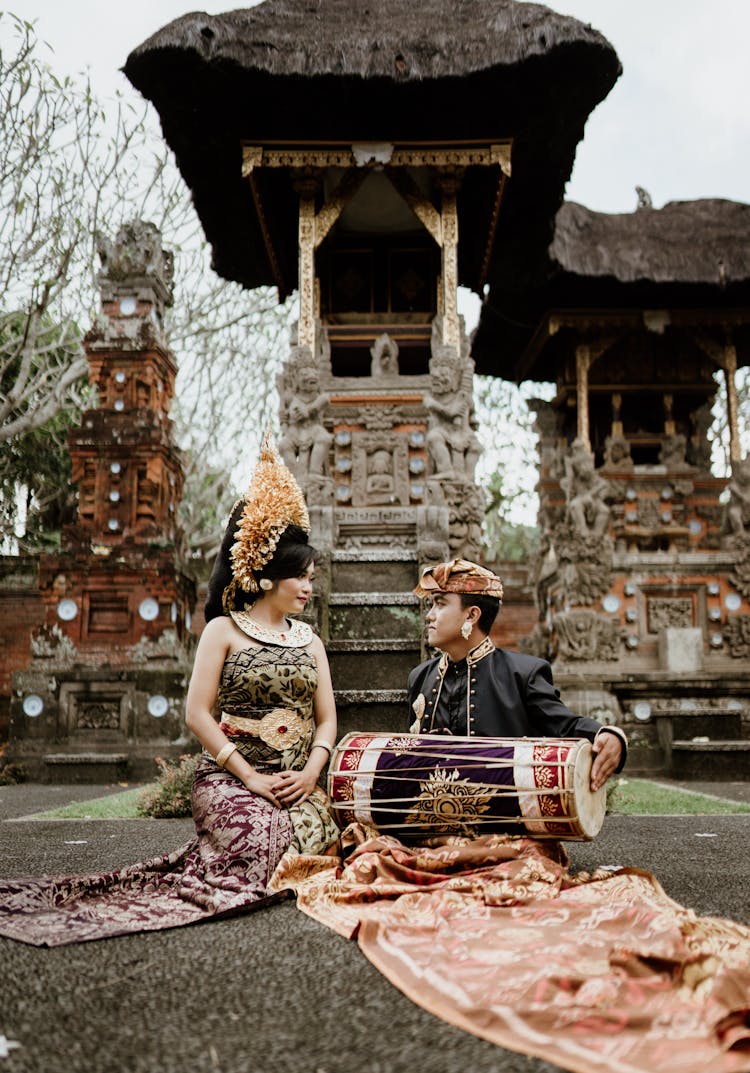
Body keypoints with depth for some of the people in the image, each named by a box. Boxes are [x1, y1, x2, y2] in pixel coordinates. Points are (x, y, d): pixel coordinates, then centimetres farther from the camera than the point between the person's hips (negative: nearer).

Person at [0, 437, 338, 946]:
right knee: (265, 848, -31)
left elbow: (327, 718, 12)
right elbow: (198, 713, -6)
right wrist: (250, 776, -13)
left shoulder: (308, 640, 16)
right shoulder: (224, 629, 1)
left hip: (298, 784, 5)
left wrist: (310, 773, -7)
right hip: (230, 777, -5)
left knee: (317, 854, -22)